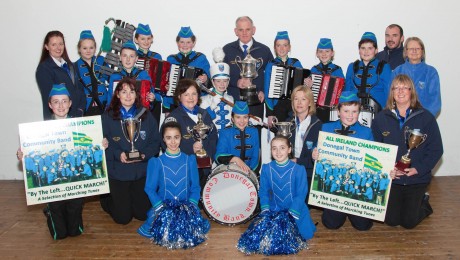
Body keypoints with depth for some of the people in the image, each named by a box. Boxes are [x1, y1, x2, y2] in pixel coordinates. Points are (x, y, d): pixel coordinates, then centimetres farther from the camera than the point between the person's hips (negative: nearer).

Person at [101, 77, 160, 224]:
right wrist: (118, 154, -23)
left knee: (143, 214, 9)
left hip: (141, 172, 3)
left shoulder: (146, 116, 3)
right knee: (123, 218, 4)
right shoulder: (108, 117, -4)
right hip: (117, 172, -2)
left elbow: (155, 142, 1)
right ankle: (106, 200, 34)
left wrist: (144, 154, -17)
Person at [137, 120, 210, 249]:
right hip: (163, 206, 0)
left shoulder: (190, 160, 5)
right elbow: (150, 189, 1)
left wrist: (191, 205, -10)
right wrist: (161, 208, -13)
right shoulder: (156, 162, 2)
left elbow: (195, 187, 6)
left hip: (187, 206, 1)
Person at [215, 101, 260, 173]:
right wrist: (235, 159, -27)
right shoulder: (225, 133, -2)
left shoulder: (254, 132, 6)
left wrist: (249, 170, -10)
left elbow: (255, 156, 6)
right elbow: (219, 156, -11)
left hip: (248, 172, 2)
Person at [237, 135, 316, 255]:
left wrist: (291, 215, -19)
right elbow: (263, 192, 5)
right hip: (273, 211, 2)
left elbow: (301, 195, -10)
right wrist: (265, 212, -8)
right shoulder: (266, 168, 0)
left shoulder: (299, 169, -9)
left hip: (295, 211, -2)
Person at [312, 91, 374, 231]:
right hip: (333, 182, 0)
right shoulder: (327, 128, 4)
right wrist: (315, 155, -19)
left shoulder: (366, 132, 4)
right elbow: (318, 152, 3)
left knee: (362, 224, -4)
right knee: (331, 223, -4)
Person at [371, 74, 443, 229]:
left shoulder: (426, 117, -6)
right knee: (391, 221, 3)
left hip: (417, 179, -1)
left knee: (409, 222, 2)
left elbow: (436, 149, -5)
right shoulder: (381, 119, -1)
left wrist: (418, 169, -17)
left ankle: (423, 202, 33)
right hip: (391, 178, 1)